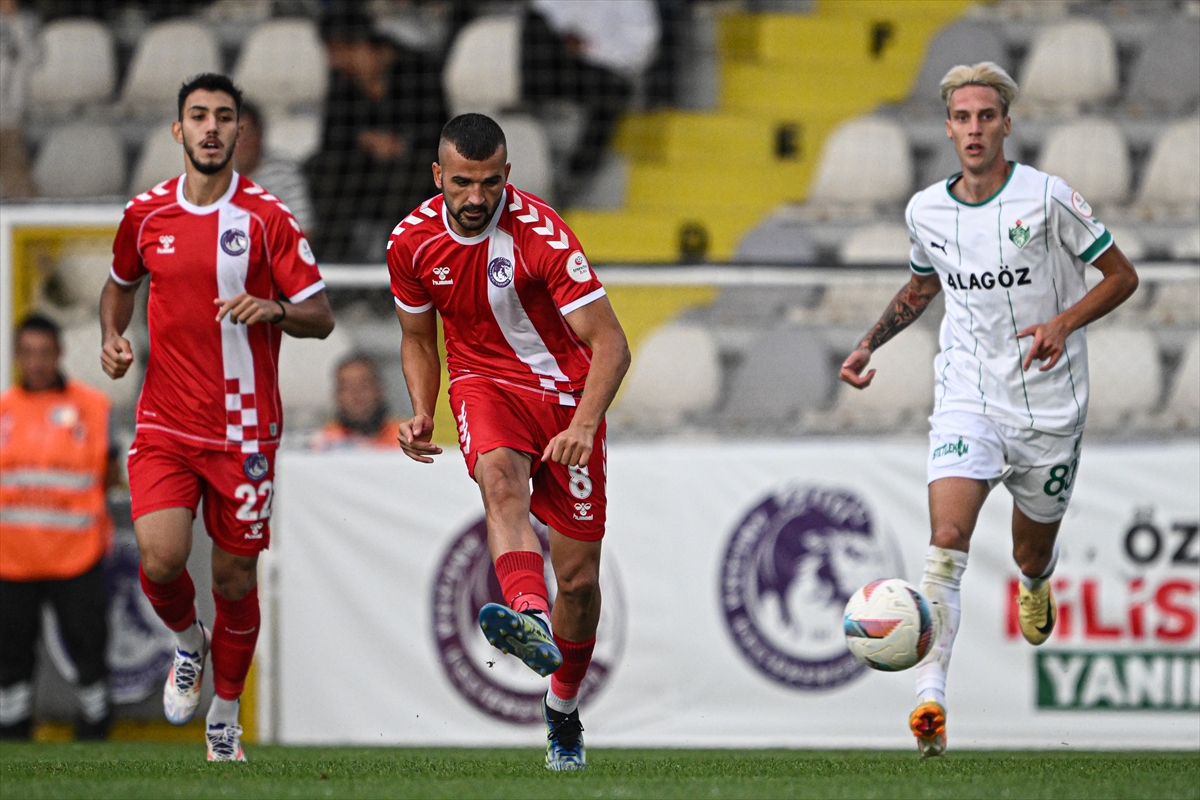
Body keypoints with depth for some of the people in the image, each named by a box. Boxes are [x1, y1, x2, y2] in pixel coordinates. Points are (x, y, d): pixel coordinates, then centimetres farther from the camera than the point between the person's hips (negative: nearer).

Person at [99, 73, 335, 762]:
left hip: (244, 431, -1)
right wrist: (112, 335, 5)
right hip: (166, 422, 1)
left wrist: (274, 309, -24)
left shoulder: (267, 217, -5)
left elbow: (321, 317, -4)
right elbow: (122, 283, 24)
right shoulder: (145, 214, 4)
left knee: (235, 580, 4)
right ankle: (188, 641, 18)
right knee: (161, 560, -17)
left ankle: (226, 717, 25)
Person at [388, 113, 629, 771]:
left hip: (566, 392, -1)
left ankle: (563, 713, 24)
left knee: (579, 575, 0)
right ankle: (530, 619, -60)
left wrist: (583, 425, -35)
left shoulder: (542, 235, -20)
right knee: (499, 477, -36)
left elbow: (610, 344, -20)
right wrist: (422, 414, -5)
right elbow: (418, 339, 13)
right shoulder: (412, 241, -6)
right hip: (484, 384, 1)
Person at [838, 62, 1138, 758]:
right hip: (967, 398, 1)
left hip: (1050, 408, -1)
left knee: (1032, 554, 15)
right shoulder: (926, 210, 2)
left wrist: (1064, 323, -20)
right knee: (947, 538, -21)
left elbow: (1122, 276, -4)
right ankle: (931, 699, -29)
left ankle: (1036, 583, 56)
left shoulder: (1047, 197, -11)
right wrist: (872, 343, 10)